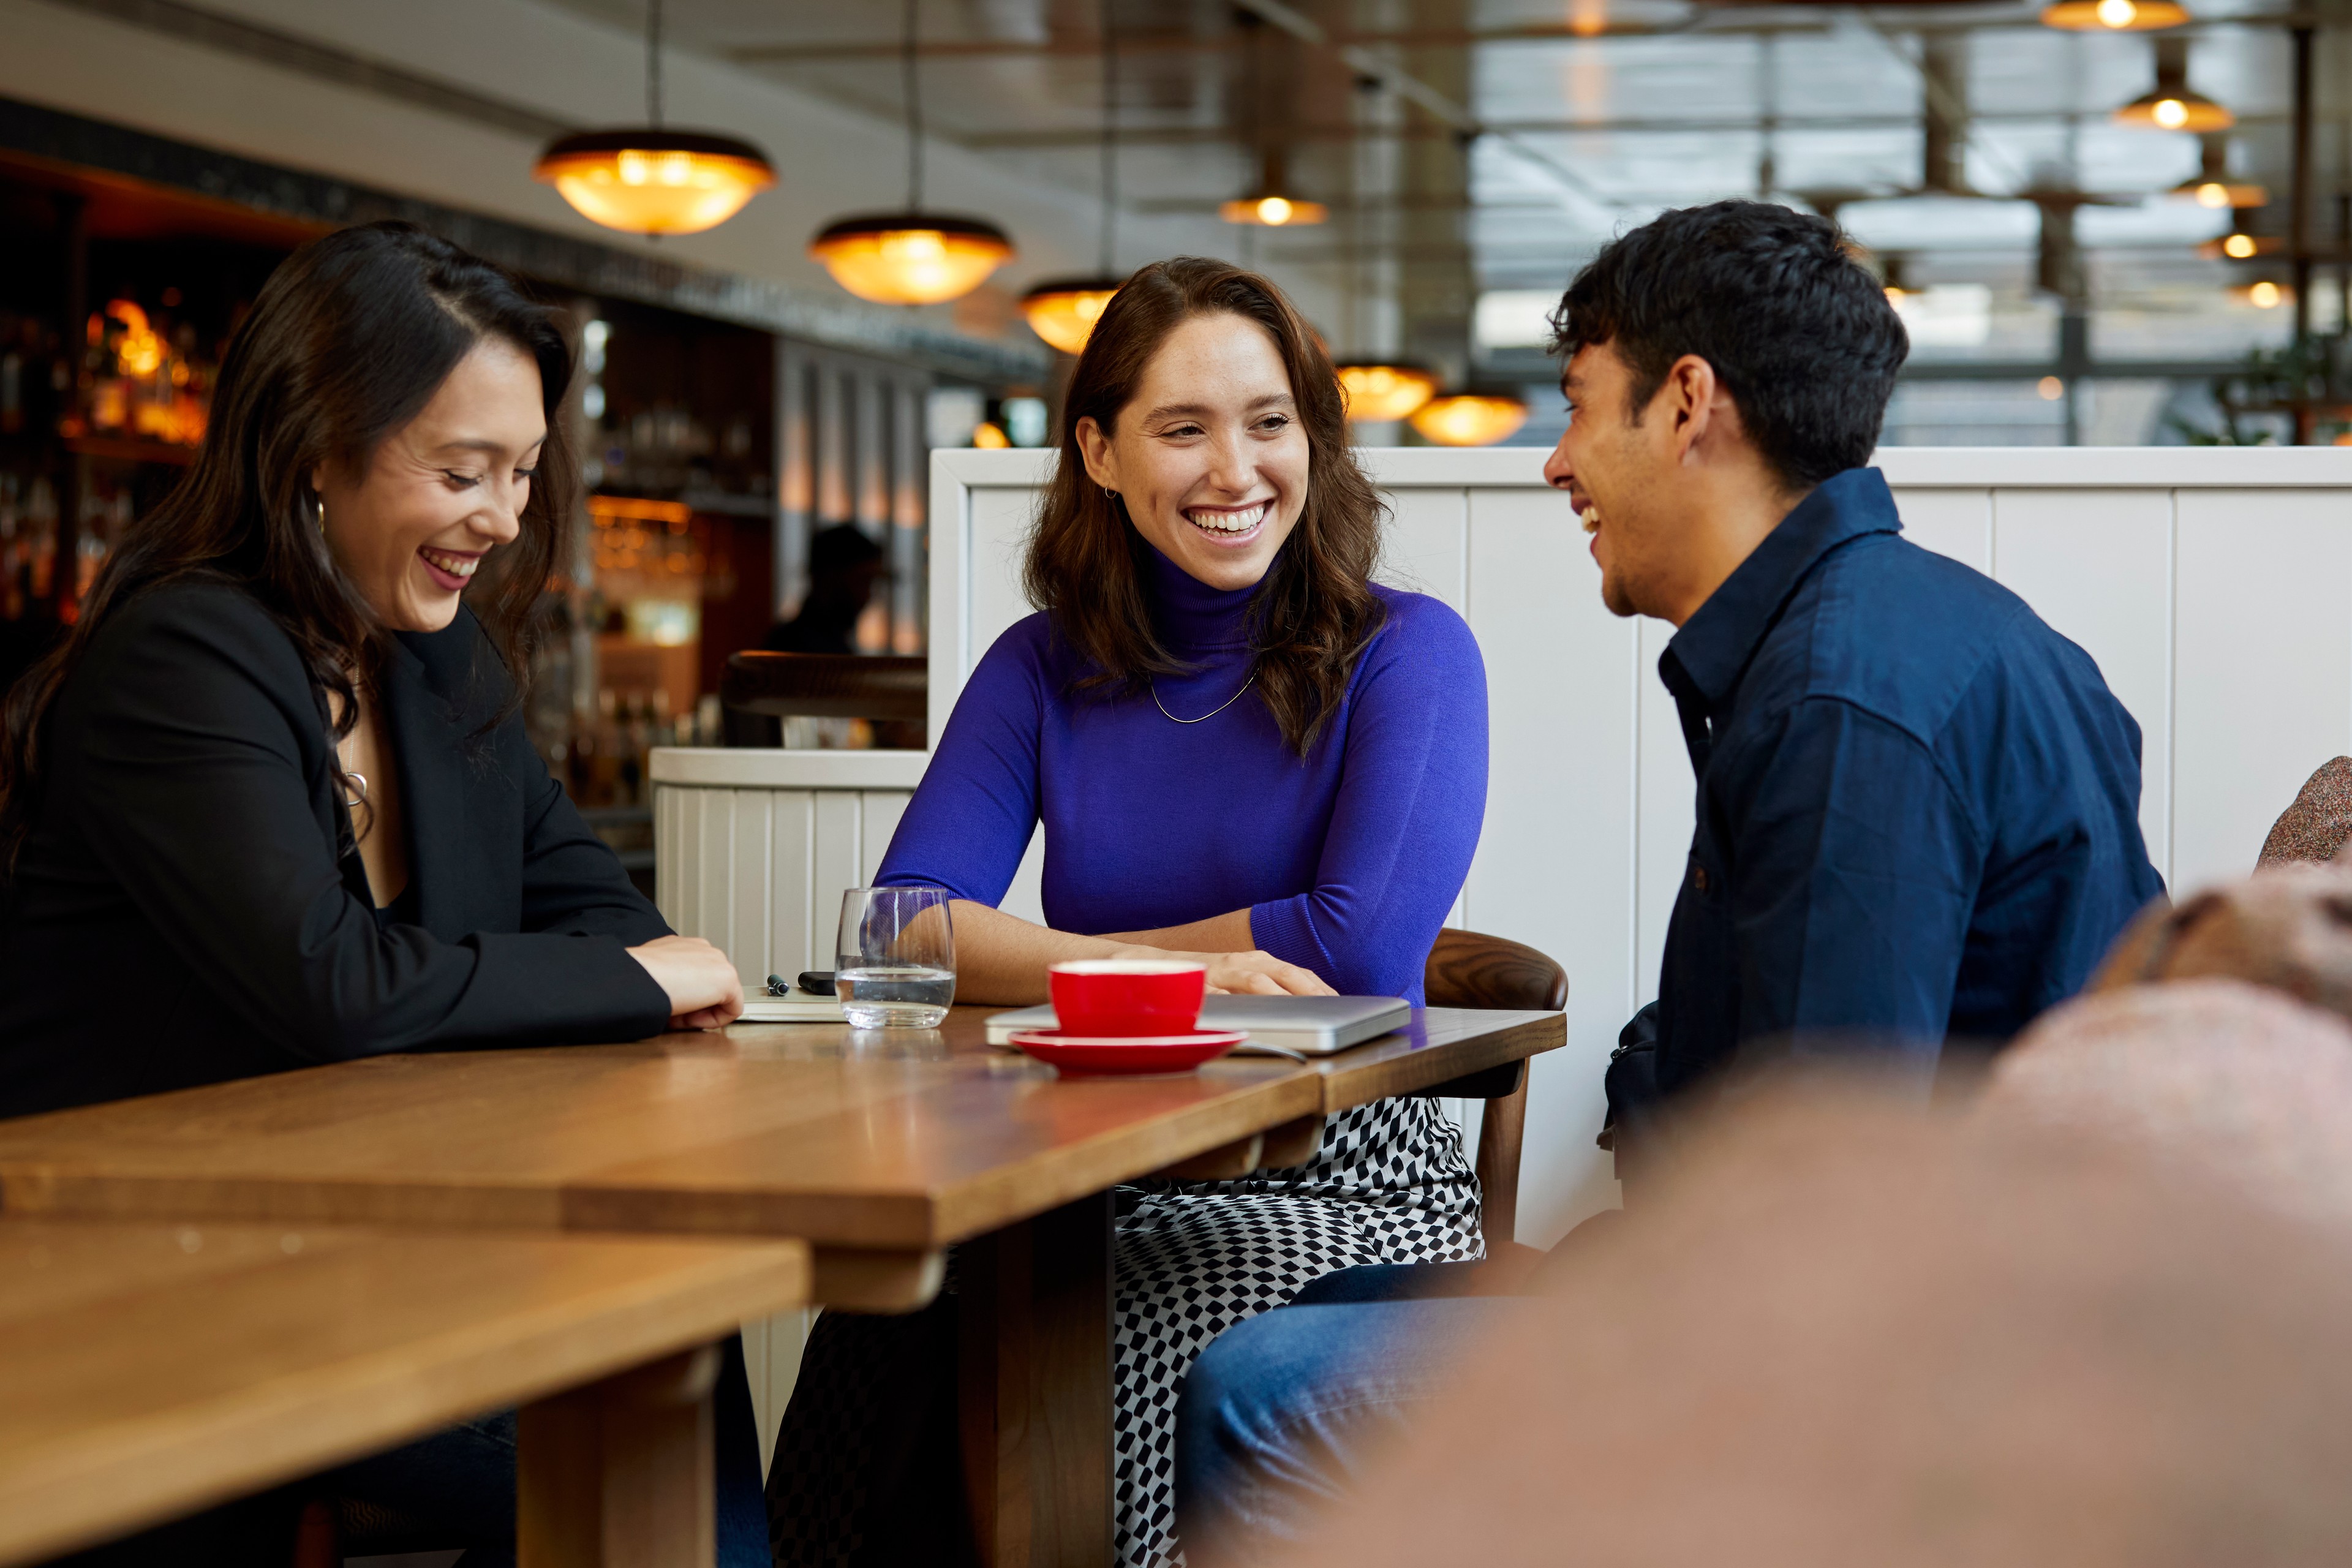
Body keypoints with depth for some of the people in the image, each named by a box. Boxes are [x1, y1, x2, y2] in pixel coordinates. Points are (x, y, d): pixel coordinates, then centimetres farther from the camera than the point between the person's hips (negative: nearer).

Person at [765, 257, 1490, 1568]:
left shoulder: (1406, 656, -2)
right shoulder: (1047, 670, 10)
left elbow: (1364, 946, -14)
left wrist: (1065, 958, -3)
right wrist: (1174, 971, -17)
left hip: (1342, 1187, -3)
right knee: (888, 1330, -27)